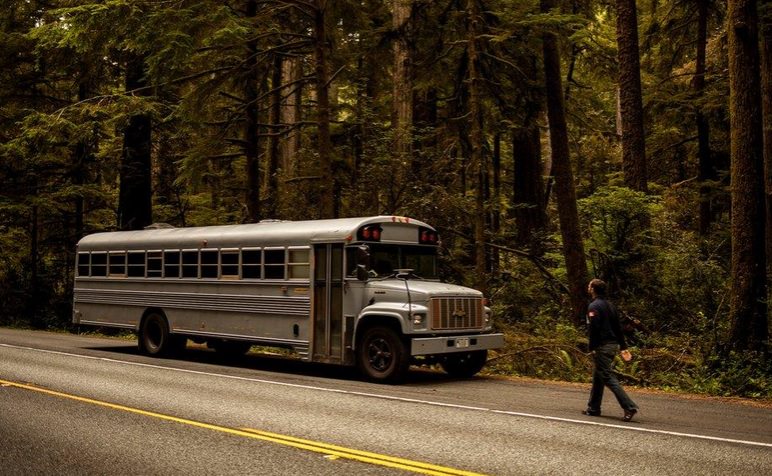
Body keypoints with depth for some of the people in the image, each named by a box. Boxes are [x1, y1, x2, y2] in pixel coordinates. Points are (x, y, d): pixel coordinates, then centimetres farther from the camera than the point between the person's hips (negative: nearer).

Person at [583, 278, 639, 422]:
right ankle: (593, 408, 22)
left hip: (602, 346, -9)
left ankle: (629, 406, -16)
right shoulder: (609, 305, 15)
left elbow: (593, 329, -20)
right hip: (613, 344, 9)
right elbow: (618, 327, 16)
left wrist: (592, 348, -17)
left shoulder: (594, 306, -12)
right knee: (597, 377, 17)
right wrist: (623, 347, 18)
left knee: (608, 377, -8)